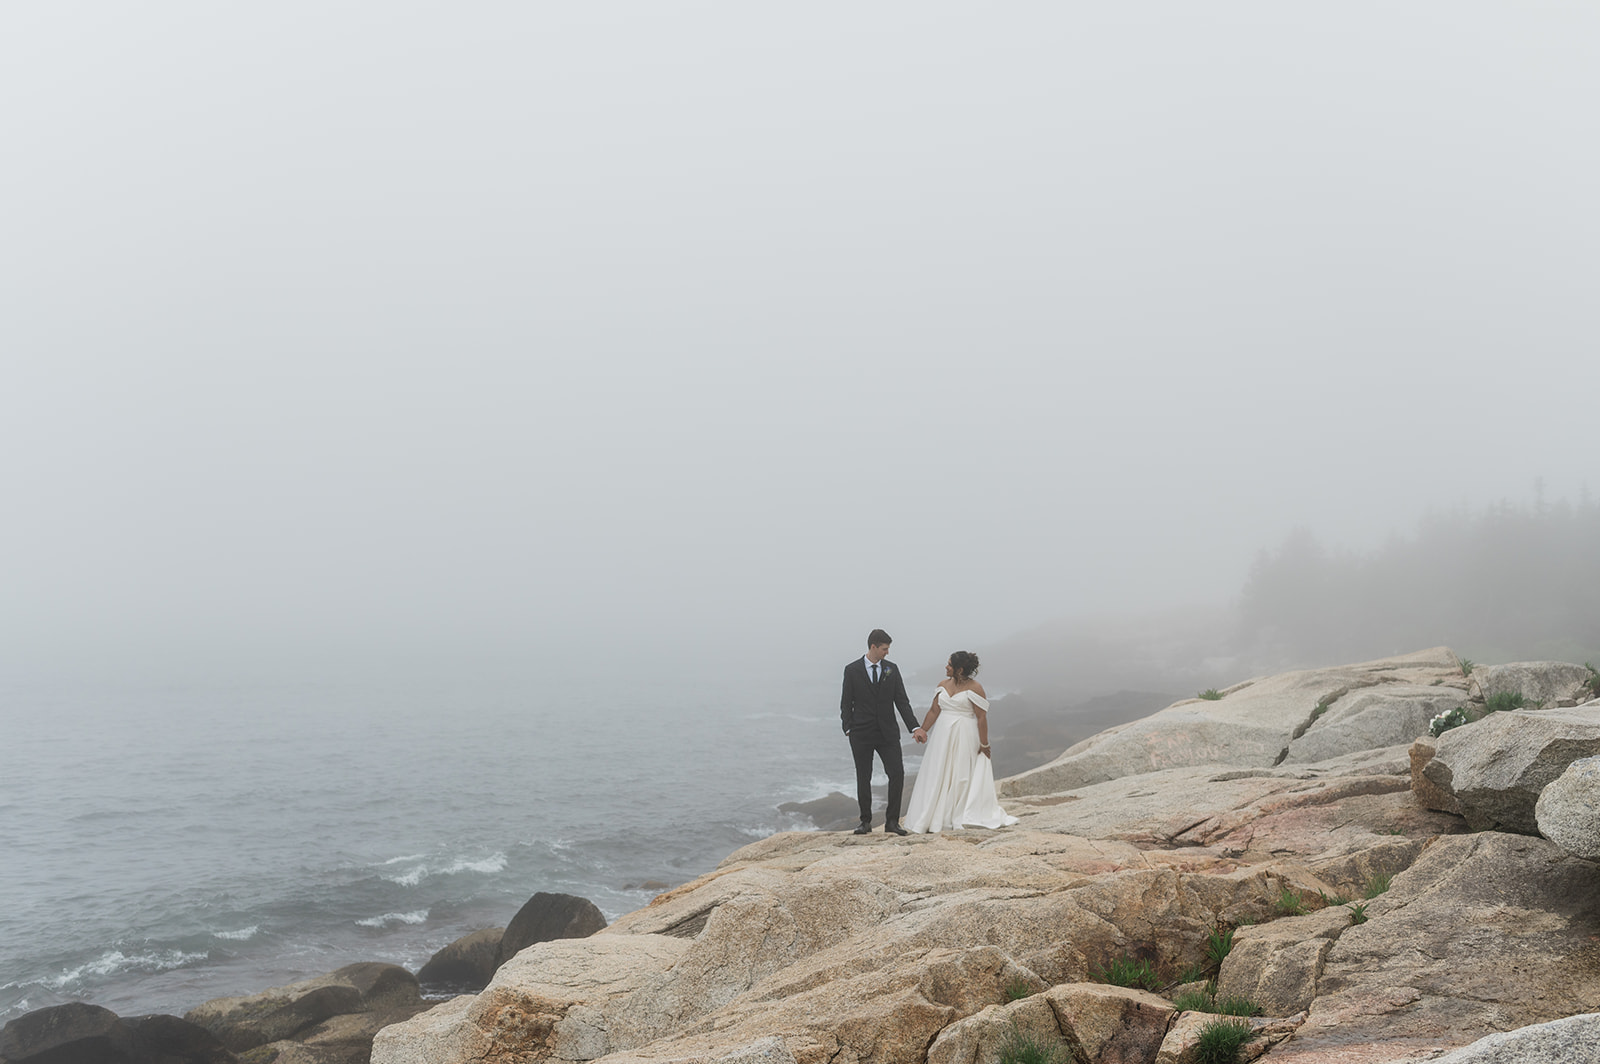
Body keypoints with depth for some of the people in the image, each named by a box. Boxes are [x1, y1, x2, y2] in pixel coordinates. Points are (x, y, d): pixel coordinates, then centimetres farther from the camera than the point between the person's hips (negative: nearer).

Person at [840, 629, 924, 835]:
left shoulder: (891, 669, 6)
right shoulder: (852, 670, -2)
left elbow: (902, 700, 5)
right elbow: (846, 703, 1)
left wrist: (914, 727, -3)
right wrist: (848, 729, -10)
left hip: (887, 733, 2)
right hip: (861, 733, -2)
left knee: (897, 773, -8)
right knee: (863, 779, 5)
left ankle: (892, 821, 0)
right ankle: (865, 821, 18)